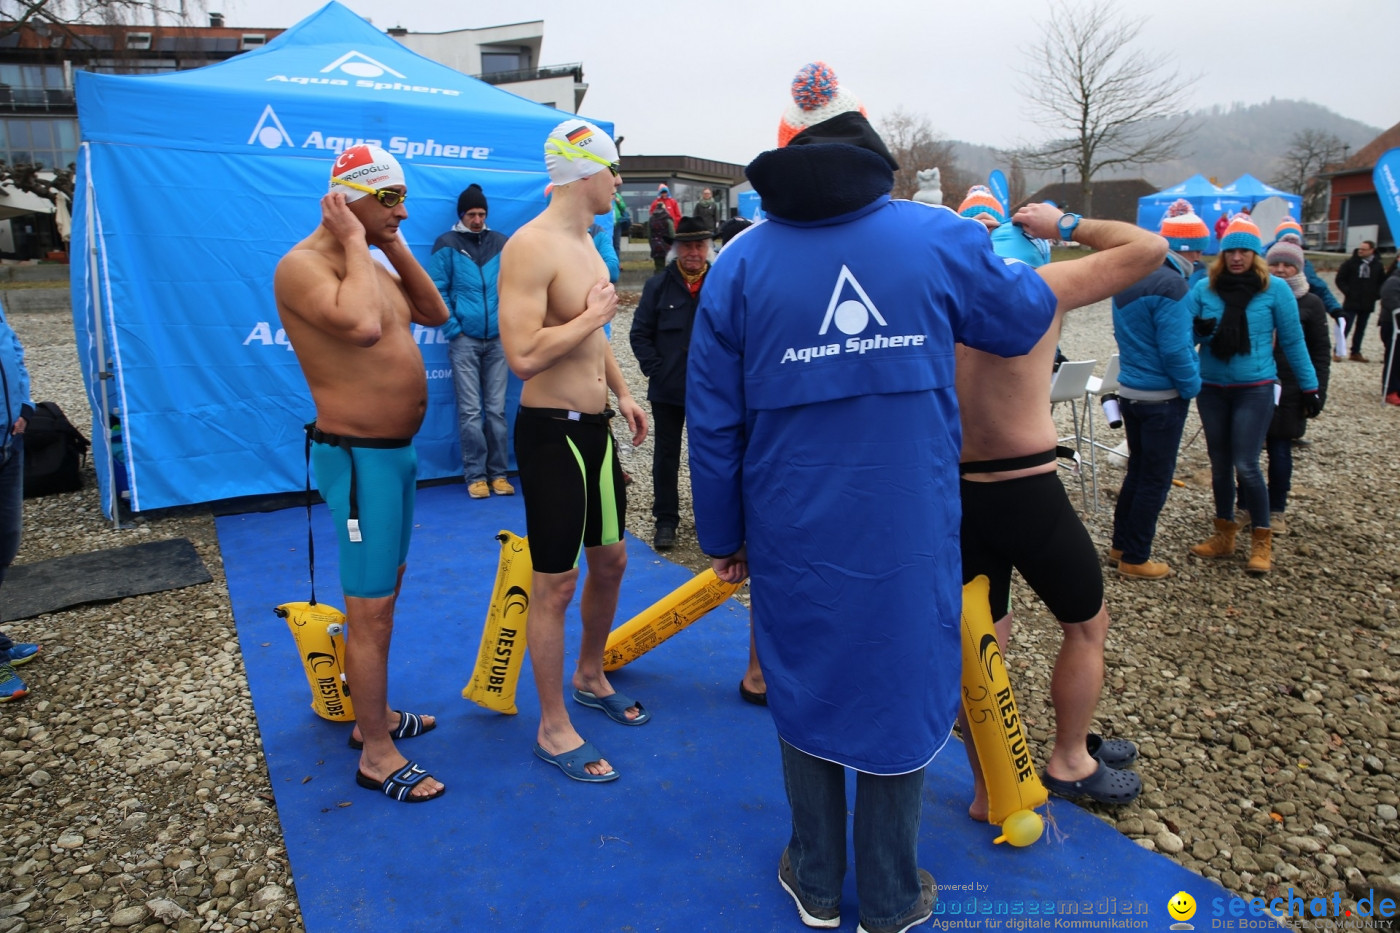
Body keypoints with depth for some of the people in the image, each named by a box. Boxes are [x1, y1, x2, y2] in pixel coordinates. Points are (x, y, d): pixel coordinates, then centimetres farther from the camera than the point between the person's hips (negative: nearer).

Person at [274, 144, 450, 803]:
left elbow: (435, 313, 13)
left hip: (397, 449, 10)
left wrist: (395, 248, 5)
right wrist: (355, 243, -20)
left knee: (383, 594, 19)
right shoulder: (302, 265, -16)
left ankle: (374, 715, 35)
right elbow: (362, 326, -33)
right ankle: (376, 756, 12)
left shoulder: (372, 264, 13)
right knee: (370, 609, -2)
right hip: (358, 457, -10)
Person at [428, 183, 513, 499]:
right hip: (464, 340, -2)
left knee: (496, 408, 4)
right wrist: (453, 329, -6)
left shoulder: (501, 243, 9)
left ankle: (498, 472, 12)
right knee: (470, 411, -1)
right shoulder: (446, 244, 1)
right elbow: (437, 291, 0)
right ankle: (475, 475, 7)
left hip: (497, 339, 2)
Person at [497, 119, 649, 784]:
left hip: (595, 427, 9)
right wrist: (594, 314, -16)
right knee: (555, 585, 1)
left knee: (610, 561, 19)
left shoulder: (587, 244, 13)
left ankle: (590, 678, 42)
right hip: (552, 432, -9)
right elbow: (523, 356, -27)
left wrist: (622, 394, 18)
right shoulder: (531, 247, -17)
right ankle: (553, 729, 18)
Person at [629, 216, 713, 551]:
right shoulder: (658, 285, -1)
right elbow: (640, 333, -1)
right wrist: (655, 370, -9)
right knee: (666, 455, 9)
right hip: (667, 389, 0)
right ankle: (665, 520, 20)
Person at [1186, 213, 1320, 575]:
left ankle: (1262, 541, 8)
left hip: (1255, 389, -3)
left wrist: (1309, 386, 5)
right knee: (1220, 465, 11)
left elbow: (1292, 341, 2)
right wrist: (1198, 330, -25)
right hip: (1211, 389, 3)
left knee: (1246, 466, -8)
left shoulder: (1275, 289, -4)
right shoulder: (1204, 288, 0)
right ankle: (1224, 535, 25)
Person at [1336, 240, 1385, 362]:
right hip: (1351, 302, -3)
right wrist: (1347, 291, -10)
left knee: (1360, 329, 10)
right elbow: (1340, 279, -2)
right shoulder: (1351, 263, -6)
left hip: (1368, 304, 3)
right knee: (1345, 327, -6)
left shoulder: (1378, 265, 3)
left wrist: (1376, 294, 0)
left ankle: (1355, 353, 18)